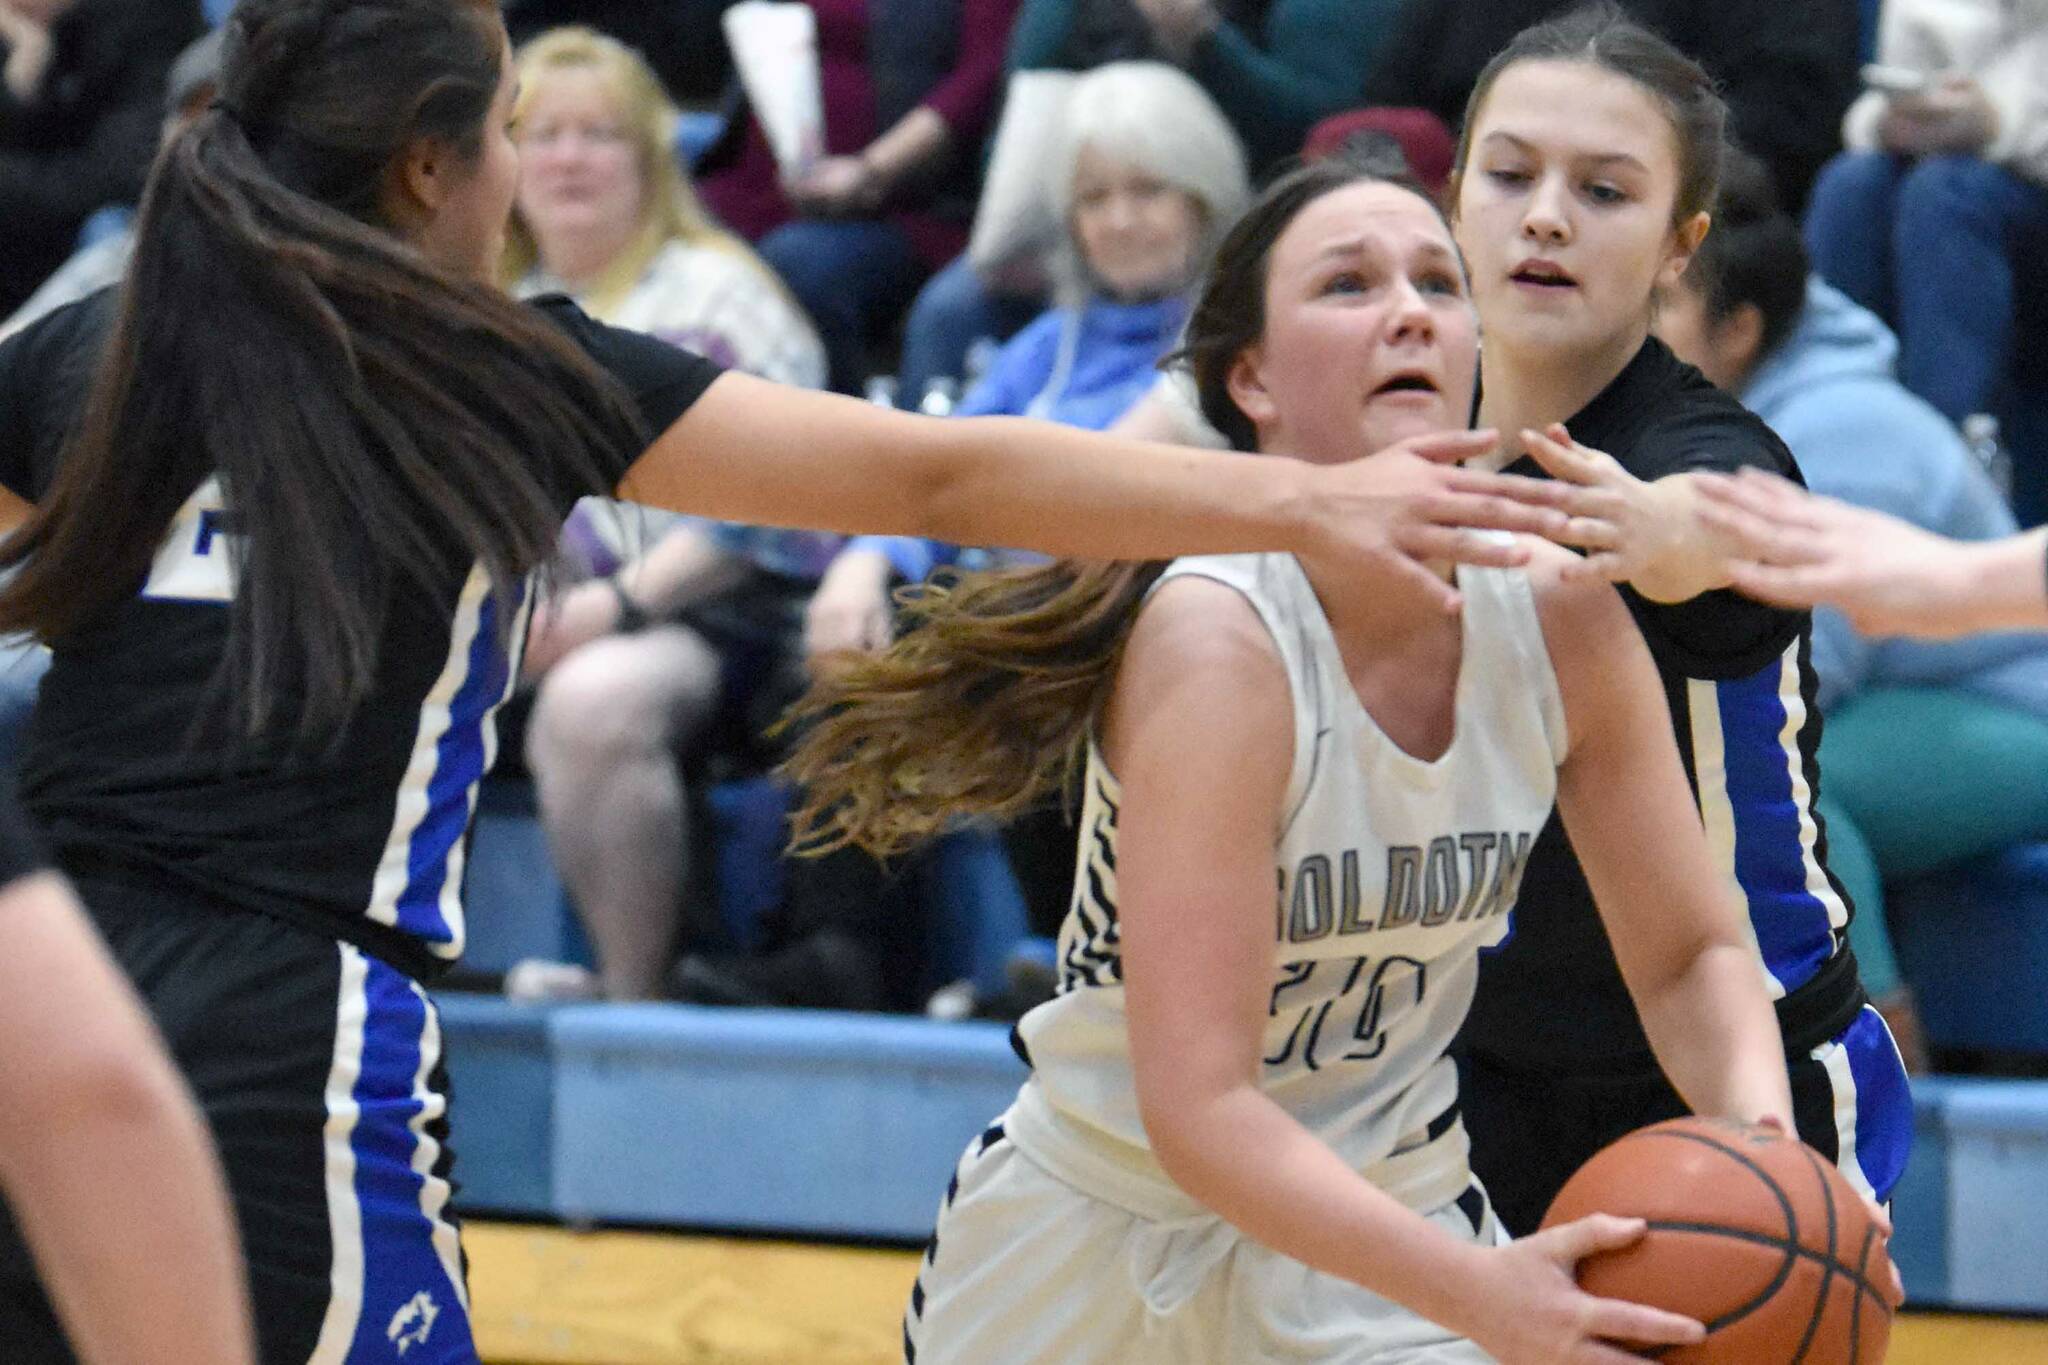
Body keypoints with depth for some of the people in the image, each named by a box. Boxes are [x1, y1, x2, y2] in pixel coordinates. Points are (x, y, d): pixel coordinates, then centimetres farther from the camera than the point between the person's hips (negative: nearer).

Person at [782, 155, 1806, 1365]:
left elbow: (1692, 953, 0)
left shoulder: (1557, 615, -12)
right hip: (1096, 1251, -3)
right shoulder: (1216, 639, -26)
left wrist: (1757, 1137, -22)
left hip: (1381, 1239, 3)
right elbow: (1198, 1108, -31)